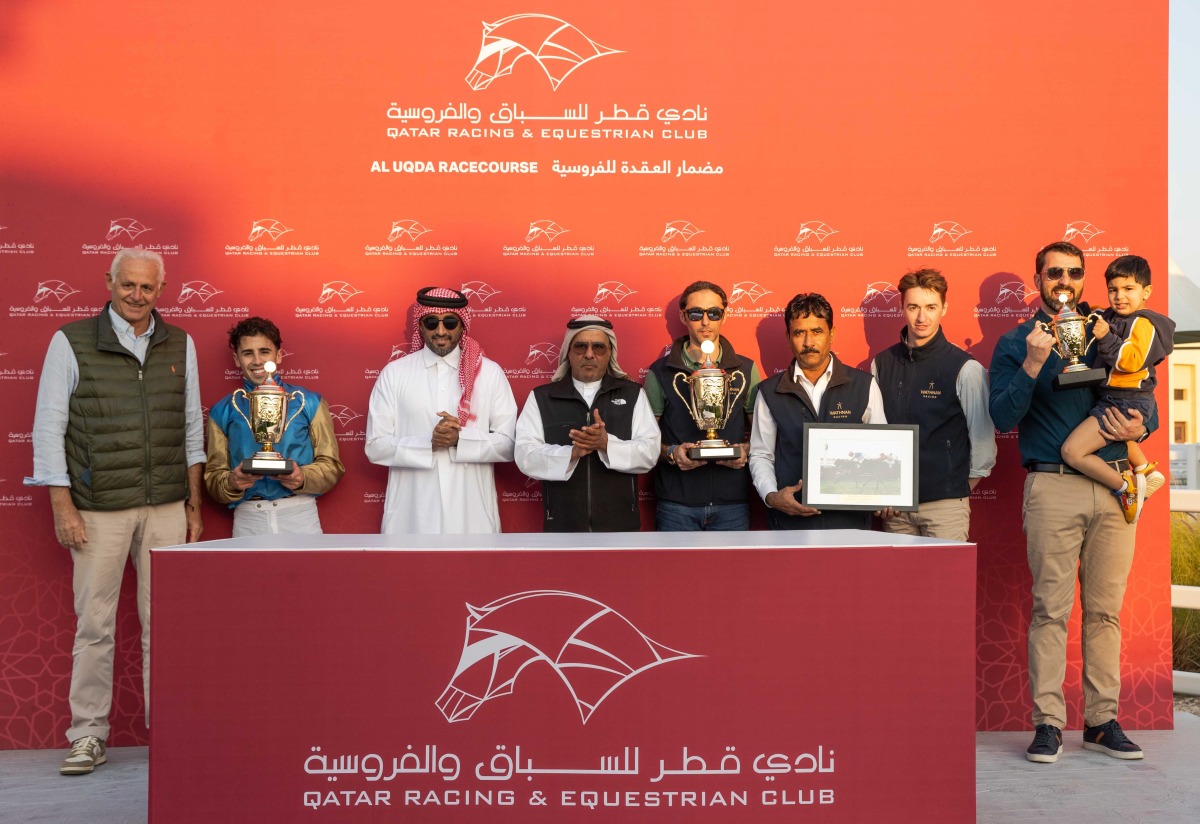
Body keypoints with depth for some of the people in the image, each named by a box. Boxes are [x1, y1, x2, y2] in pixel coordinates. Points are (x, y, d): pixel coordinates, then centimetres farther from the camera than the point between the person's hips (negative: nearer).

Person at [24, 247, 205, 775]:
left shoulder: (179, 345, 8)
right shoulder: (71, 343, -1)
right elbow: (48, 429, -1)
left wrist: (194, 504, 10)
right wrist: (62, 507, -6)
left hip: (166, 508, 3)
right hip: (99, 511, -2)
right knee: (94, 624, 3)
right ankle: (88, 736, 16)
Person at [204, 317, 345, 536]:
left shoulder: (309, 403, 5)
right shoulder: (224, 411, 9)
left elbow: (331, 466, 5)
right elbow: (213, 478, 9)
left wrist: (303, 478, -14)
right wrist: (232, 483, -13)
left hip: (300, 515, -1)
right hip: (248, 519, 1)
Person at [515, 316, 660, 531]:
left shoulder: (633, 394, 7)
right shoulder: (541, 397, 6)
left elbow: (650, 452, -4)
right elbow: (525, 456, -5)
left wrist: (607, 444, -21)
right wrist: (571, 452, -21)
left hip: (620, 525, 0)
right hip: (562, 526, 0)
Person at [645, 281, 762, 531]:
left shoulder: (746, 370, 9)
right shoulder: (661, 372, 4)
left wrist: (747, 450, -7)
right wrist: (671, 453, -13)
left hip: (732, 503, 1)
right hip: (676, 503, -1)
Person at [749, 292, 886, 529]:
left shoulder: (864, 385, 6)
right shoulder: (770, 392, 7)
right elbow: (760, 455, 9)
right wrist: (771, 496, -8)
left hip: (850, 518, 0)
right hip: (790, 518, 0)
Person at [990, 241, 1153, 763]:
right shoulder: (1016, 344, 7)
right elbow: (1003, 418, -4)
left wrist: (1139, 427, -3)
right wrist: (1033, 363, -15)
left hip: (1114, 486, 3)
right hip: (1053, 489, -3)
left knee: (1105, 610, 6)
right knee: (1051, 610, -4)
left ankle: (1102, 721, 13)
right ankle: (1048, 723, 2)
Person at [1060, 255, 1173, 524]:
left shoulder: (1143, 323, -15)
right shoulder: (1108, 317, 8)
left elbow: (1132, 360, -28)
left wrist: (1107, 338, -31)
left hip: (1127, 402, -11)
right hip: (1113, 398, 11)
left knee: (1072, 451, -20)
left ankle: (1127, 487, -7)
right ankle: (1146, 471, 51)